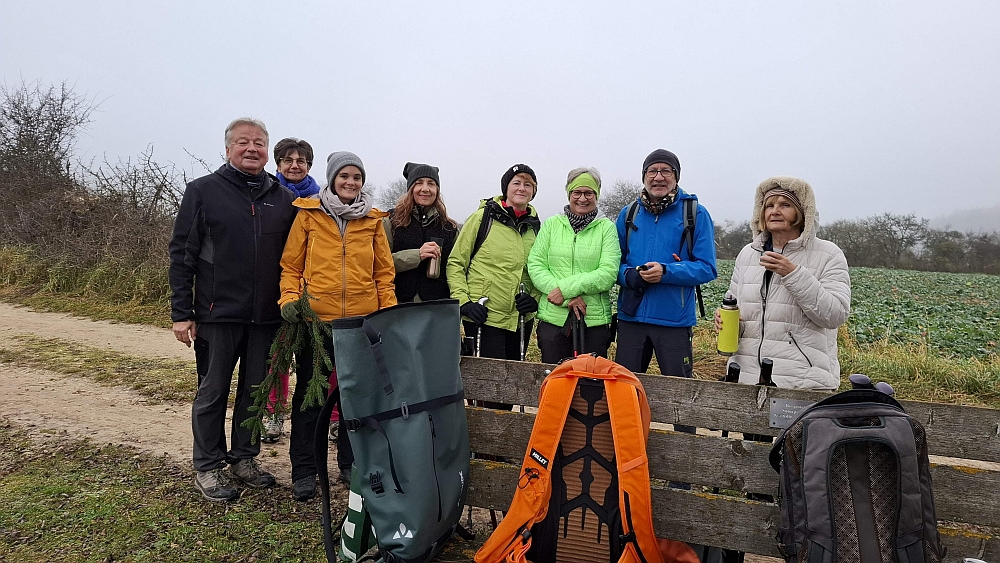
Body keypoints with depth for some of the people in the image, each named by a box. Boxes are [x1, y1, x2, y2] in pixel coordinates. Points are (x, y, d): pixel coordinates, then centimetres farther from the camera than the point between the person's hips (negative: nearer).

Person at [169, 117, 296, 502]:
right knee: (212, 392, 8)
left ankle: (244, 457, 29)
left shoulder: (283, 199, 8)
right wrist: (181, 313, -7)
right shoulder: (203, 191, 0)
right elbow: (181, 254, -2)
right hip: (217, 314, -3)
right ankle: (208, 467, 22)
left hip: (266, 316, 3)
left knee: (255, 390, 13)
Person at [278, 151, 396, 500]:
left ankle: (351, 464, 28)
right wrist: (289, 298, -11)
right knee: (309, 395, 8)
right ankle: (304, 471, 22)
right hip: (316, 318, -2)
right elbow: (291, 265, 4)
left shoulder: (372, 220, 8)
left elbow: (384, 271, 8)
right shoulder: (308, 215, 3)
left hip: (362, 321, 2)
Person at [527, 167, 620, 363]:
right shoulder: (552, 224, 7)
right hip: (552, 318, 1)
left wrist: (566, 288, -16)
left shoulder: (606, 227, 3)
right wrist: (568, 298, -12)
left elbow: (608, 273, -8)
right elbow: (535, 266, -1)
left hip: (595, 320, -1)